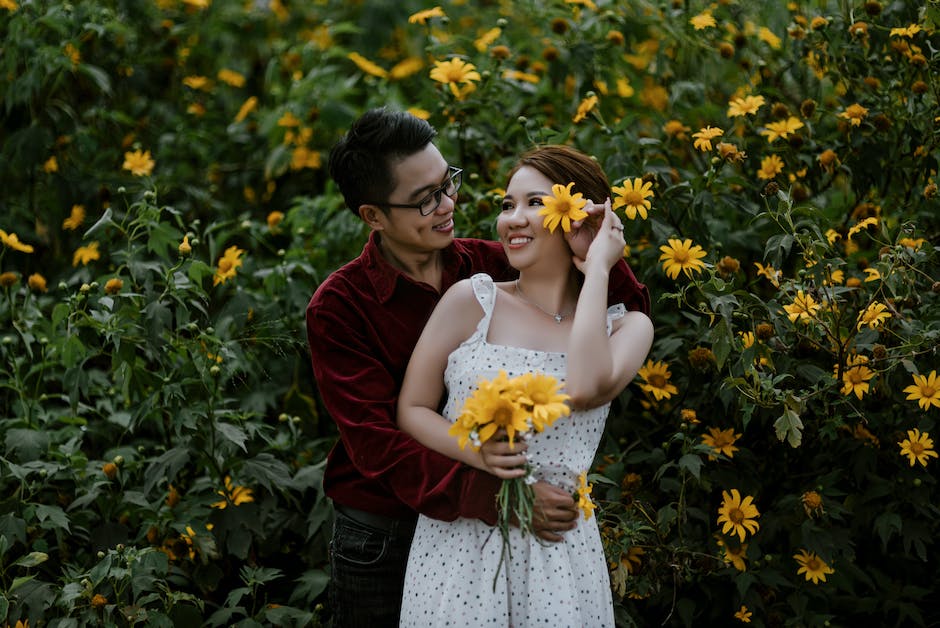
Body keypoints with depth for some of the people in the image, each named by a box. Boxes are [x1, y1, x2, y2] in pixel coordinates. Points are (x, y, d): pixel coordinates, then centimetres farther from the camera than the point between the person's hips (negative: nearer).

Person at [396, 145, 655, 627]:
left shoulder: (625, 327, 2)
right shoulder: (473, 300, 1)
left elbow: (584, 389, -21)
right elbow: (412, 409, 2)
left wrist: (597, 269, -11)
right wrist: (474, 452, -18)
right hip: (456, 539, 0)